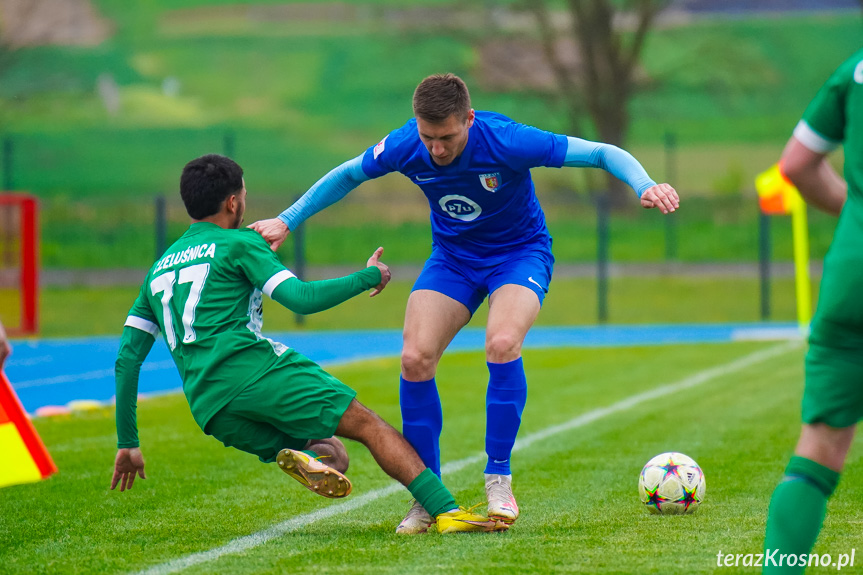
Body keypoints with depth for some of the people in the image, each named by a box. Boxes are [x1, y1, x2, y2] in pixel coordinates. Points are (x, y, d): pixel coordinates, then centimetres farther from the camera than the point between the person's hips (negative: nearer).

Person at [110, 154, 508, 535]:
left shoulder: (158, 270, 28)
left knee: (333, 456, 13)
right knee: (367, 424, -3)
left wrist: (128, 443, 26)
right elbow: (301, 299, -5)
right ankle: (448, 512, -18)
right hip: (252, 367, -6)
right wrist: (369, 277, 10)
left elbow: (127, 356, 23)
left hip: (209, 412, 6)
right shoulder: (237, 243, 9)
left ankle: (299, 457, -23)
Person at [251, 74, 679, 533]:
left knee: (502, 344, -31)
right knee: (415, 358, -17)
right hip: (452, 256, 3)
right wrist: (287, 221, 3)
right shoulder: (403, 147, -20)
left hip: (520, 252, -3)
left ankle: (498, 480, -13)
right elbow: (347, 176, 3)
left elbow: (604, 154, -24)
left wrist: (645, 186, -41)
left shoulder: (506, 142, -30)